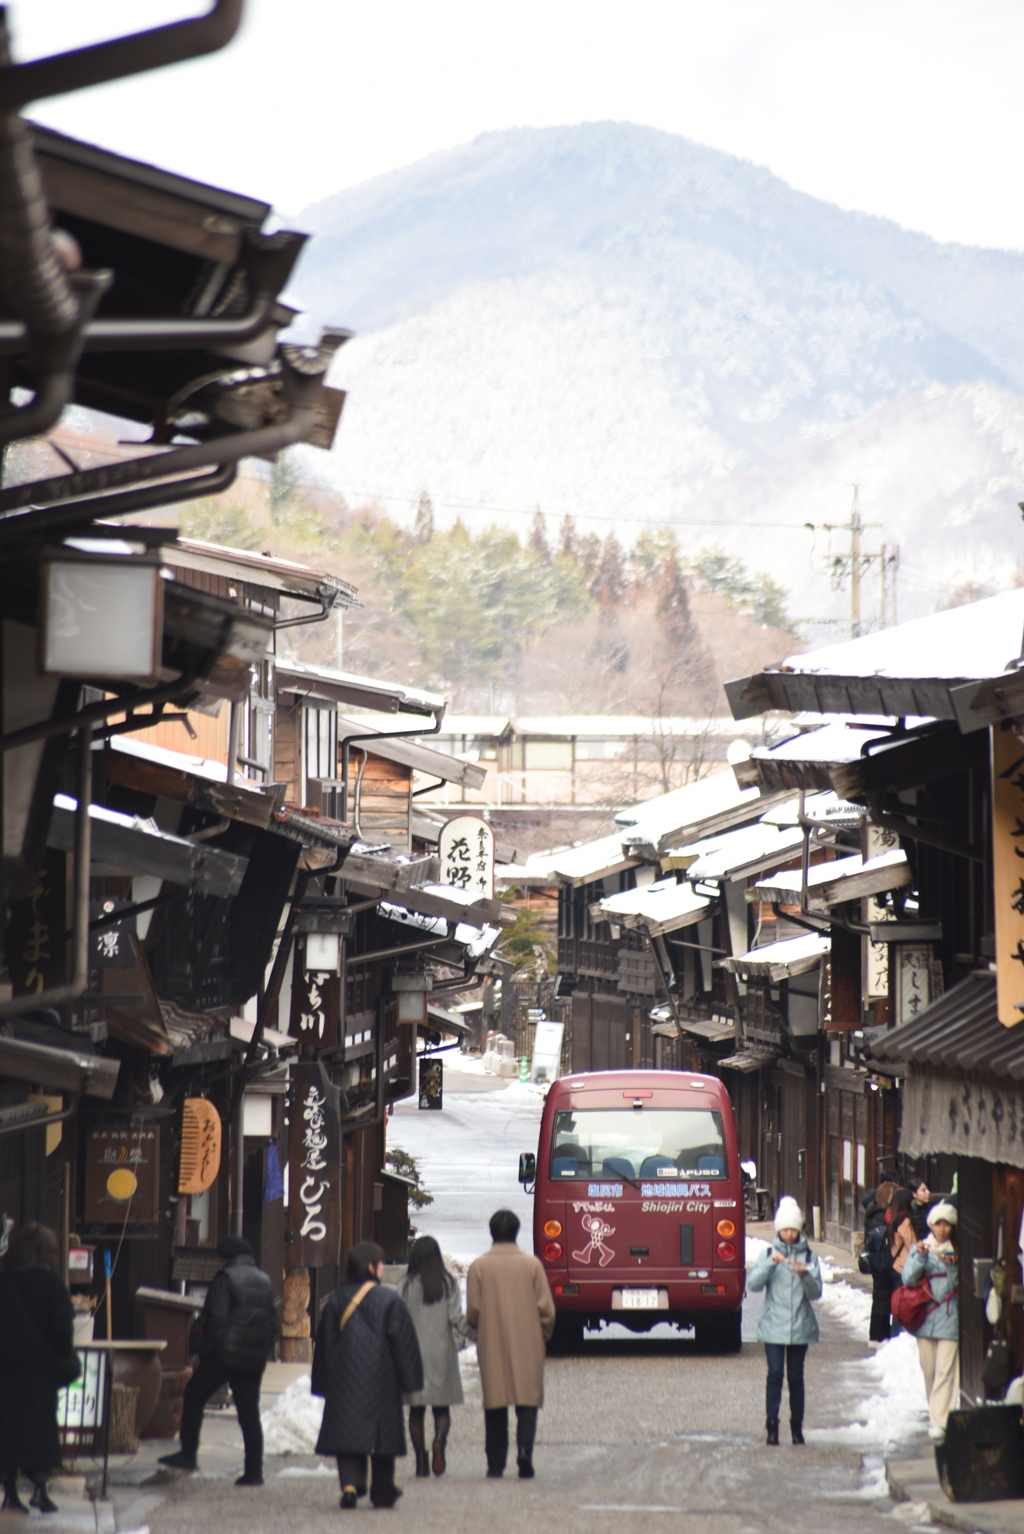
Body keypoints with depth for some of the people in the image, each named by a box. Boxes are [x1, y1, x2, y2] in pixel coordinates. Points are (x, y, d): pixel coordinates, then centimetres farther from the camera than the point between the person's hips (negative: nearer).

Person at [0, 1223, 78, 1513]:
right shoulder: (51, 1282, -6)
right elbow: (62, 1327, -7)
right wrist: (65, 1365, 0)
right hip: (39, 1367, -2)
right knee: (42, 1424, 6)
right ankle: (40, 1487, -4)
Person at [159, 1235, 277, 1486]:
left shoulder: (226, 1277, -8)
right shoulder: (265, 1281, 13)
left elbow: (216, 1317, -15)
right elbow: (273, 1320, 15)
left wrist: (206, 1346, -7)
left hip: (225, 1354, -6)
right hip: (255, 1359, 6)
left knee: (194, 1395, 9)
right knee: (249, 1412, 7)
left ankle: (188, 1454, 5)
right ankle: (254, 1471, 3)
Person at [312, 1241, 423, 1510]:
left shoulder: (336, 1300, 0)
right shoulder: (389, 1301, -9)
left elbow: (324, 1344, 5)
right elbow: (403, 1343, -7)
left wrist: (324, 1382, 12)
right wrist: (409, 1379, 2)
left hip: (344, 1381, 2)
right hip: (381, 1382, -2)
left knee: (346, 1432, 3)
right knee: (382, 1433, 10)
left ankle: (350, 1484, -17)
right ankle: (382, 1492, 16)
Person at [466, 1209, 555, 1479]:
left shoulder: (479, 1266, -4)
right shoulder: (532, 1264, -3)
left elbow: (472, 1312, -2)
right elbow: (546, 1309, -3)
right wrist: (544, 1335, 15)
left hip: (491, 1345, 1)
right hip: (528, 1344, -1)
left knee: (495, 1404, 8)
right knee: (528, 1400, 4)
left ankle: (496, 1464, 9)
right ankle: (524, 1448, -17)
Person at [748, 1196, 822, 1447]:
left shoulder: (809, 1256, 6)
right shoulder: (769, 1253, 6)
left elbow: (816, 1292, 0)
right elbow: (753, 1283, -7)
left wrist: (805, 1276, -18)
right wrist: (771, 1264, -20)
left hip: (800, 1326, 1)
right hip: (774, 1325, -1)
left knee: (796, 1376, 3)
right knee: (775, 1373, -10)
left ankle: (797, 1426, 11)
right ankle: (772, 1425, -8)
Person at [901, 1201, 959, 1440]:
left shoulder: (957, 1250, 3)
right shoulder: (921, 1247, 7)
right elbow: (908, 1278, -4)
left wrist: (954, 1266, -20)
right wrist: (920, 1257, -17)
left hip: (950, 1317, -3)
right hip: (926, 1316, 3)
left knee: (945, 1370, -9)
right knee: (929, 1370, 9)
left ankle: (939, 1421, -10)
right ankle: (936, 1414, 23)